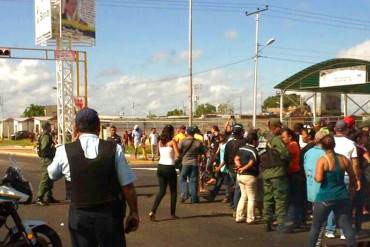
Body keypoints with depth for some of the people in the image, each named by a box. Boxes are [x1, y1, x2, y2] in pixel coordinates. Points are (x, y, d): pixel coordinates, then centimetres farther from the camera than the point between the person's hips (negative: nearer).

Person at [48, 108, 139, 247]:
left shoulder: (64, 151, -8)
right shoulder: (115, 149, -9)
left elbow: (52, 175, 13)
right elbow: (128, 186, -8)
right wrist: (134, 213, 5)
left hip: (80, 216, 1)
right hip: (110, 215, 0)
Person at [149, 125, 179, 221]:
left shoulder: (160, 142, 8)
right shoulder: (172, 141, -8)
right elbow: (178, 155, -14)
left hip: (160, 167, 5)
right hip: (169, 168, -5)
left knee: (162, 191, 10)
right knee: (173, 191, 11)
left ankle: (153, 211, -7)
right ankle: (173, 214, 14)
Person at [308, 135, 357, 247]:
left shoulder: (322, 160, -12)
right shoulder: (343, 159, 2)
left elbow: (319, 179, -21)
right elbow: (353, 176, 13)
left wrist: (315, 176, 1)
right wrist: (352, 186, 30)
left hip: (325, 198, -3)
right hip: (343, 197, 4)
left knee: (315, 227, 12)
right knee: (347, 227, 9)